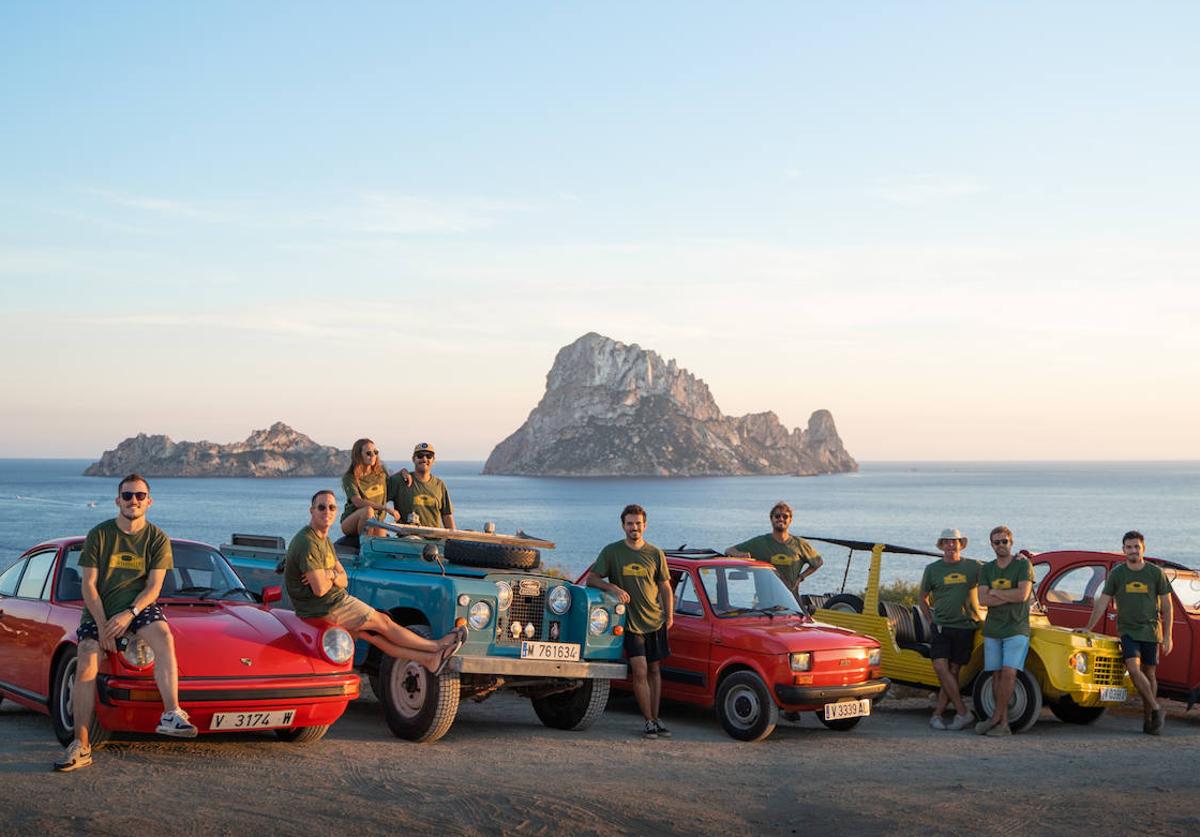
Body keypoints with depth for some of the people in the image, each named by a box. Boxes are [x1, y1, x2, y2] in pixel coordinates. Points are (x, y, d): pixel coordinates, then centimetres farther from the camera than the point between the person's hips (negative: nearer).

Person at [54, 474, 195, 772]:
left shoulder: (157, 539, 4)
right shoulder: (99, 535, 3)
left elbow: (153, 587, -2)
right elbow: (89, 585, 0)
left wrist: (129, 614, -19)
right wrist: (102, 625, -12)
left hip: (138, 606, -1)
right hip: (99, 610, 1)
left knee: (164, 637, -32)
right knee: (85, 667, -18)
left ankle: (171, 715, -39)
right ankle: (81, 746, -16)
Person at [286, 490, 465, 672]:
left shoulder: (324, 540, 13)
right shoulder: (308, 543, -20)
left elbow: (343, 580, 10)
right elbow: (320, 589, -26)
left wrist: (331, 575, -14)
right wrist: (333, 575, -4)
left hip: (332, 604, 9)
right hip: (325, 611, -9)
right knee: (383, 623, 0)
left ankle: (428, 659, 8)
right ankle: (437, 646, 10)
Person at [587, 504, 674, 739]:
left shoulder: (655, 554, 5)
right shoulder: (612, 552, -1)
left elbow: (665, 588, 11)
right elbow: (591, 579, -2)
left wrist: (669, 615, 2)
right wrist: (613, 588, -19)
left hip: (655, 621, 3)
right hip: (630, 621, -3)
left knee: (654, 670, 11)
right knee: (640, 672, -10)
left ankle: (656, 718, 19)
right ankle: (649, 721, -3)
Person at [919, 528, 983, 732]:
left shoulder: (973, 567, 4)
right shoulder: (933, 569, 7)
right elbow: (922, 598, 18)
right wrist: (931, 620, 9)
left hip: (966, 626, -1)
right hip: (941, 626, 1)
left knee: (953, 671, 0)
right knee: (940, 667, -14)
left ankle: (937, 715, 4)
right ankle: (962, 712, -9)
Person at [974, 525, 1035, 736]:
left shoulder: (1023, 564, -2)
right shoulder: (986, 569, 10)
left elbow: (1023, 594, -15)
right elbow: (983, 600, -3)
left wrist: (995, 593, -5)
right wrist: (1010, 597, -12)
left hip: (1016, 629, -4)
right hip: (992, 630, 4)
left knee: (1009, 673, -16)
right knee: (997, 675, 2)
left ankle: (996, 717, -6)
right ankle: (1004, 724, 5)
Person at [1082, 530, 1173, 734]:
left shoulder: (1156, 573, 1)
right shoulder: (1117, 573, 3)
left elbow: (1166, 606, 4)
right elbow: (1102, 602, 5)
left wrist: (1167, 637, -1)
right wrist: (1088, 629, 1)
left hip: (1151, 631, 0)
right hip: (1127, 631, 0)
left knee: (1149, 673, 4)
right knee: (1133, 667, -20)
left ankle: (1148, 720, 14)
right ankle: (1157, 709, -10)